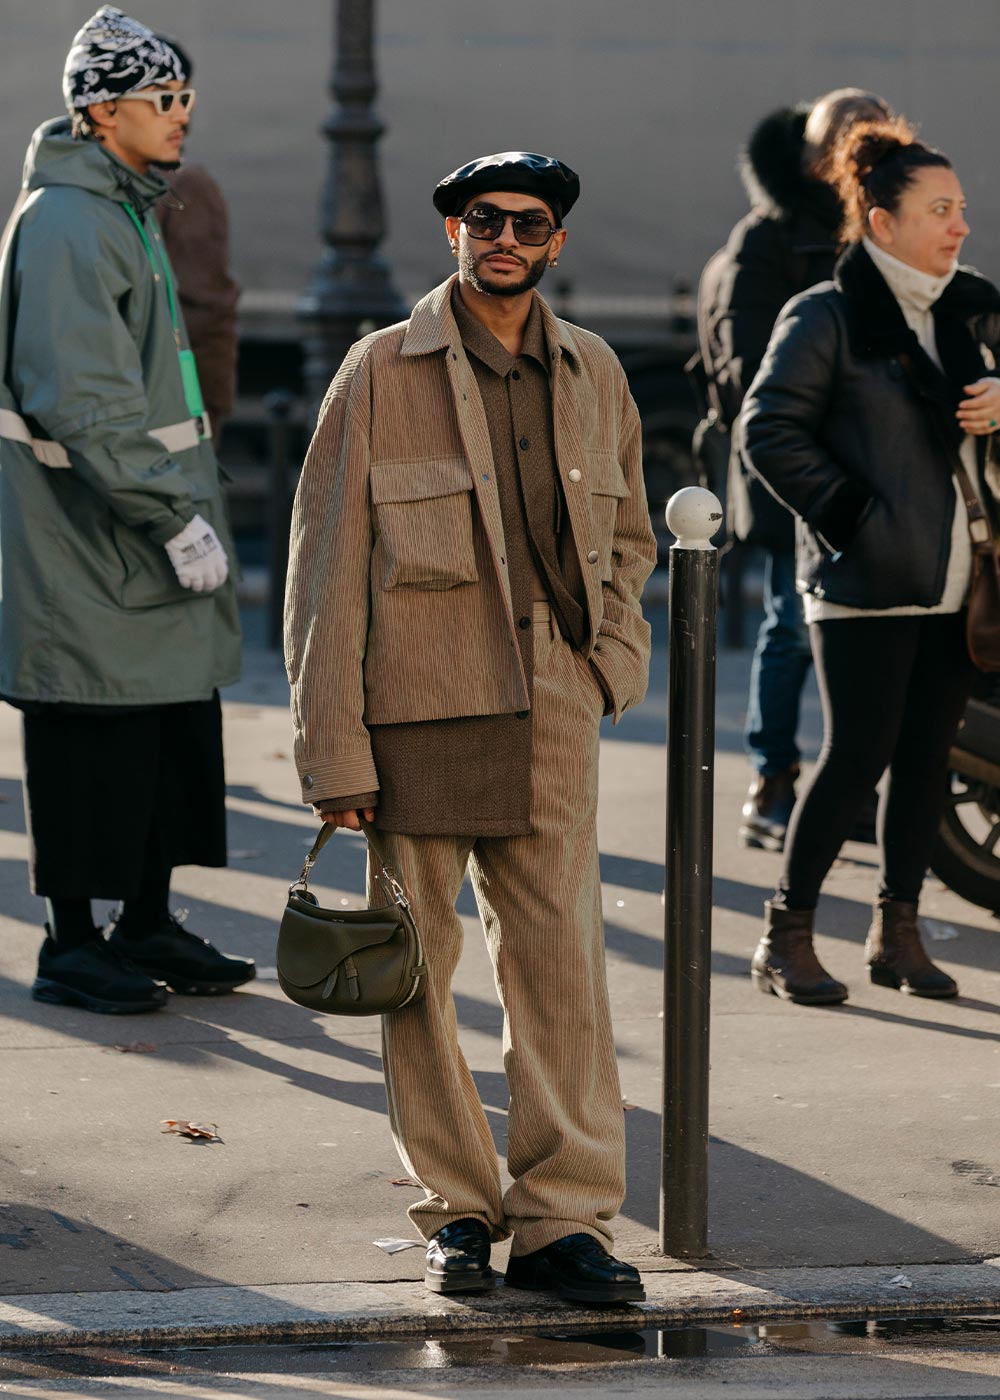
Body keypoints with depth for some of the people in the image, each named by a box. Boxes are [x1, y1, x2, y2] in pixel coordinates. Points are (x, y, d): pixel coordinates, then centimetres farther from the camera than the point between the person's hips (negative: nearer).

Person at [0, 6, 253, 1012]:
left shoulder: (128, 211, 16)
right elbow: (82, 404, -23)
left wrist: (190, 508, 20)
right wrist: (176, 519, -22)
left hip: (146, 542, 10)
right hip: (86, 549, -10)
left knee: (175, 731, 13)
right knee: (92, 741, -2)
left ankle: (149, 926, 23)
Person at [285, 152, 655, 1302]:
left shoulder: (592, 375, 11)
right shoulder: (381, 373, -2)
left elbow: (627, 531, 26)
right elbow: (325, 564, -3)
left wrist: (612, 646, 8)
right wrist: (334, 750, -7)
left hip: (550, 708, 3)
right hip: (416, 708, -3)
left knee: (561, 959, -1)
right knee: (417, 966, 4)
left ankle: (564, 1219, 5)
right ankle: (456, 1211, 16)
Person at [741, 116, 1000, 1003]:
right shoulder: (827, 317, -7)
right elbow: (770, 431, -10)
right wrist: (848, 518, -13)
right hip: (867, 585, -6)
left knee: (928, 757, 8)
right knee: (858, 755, -7)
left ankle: (898, 933, 18)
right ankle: (787, 937, 4)